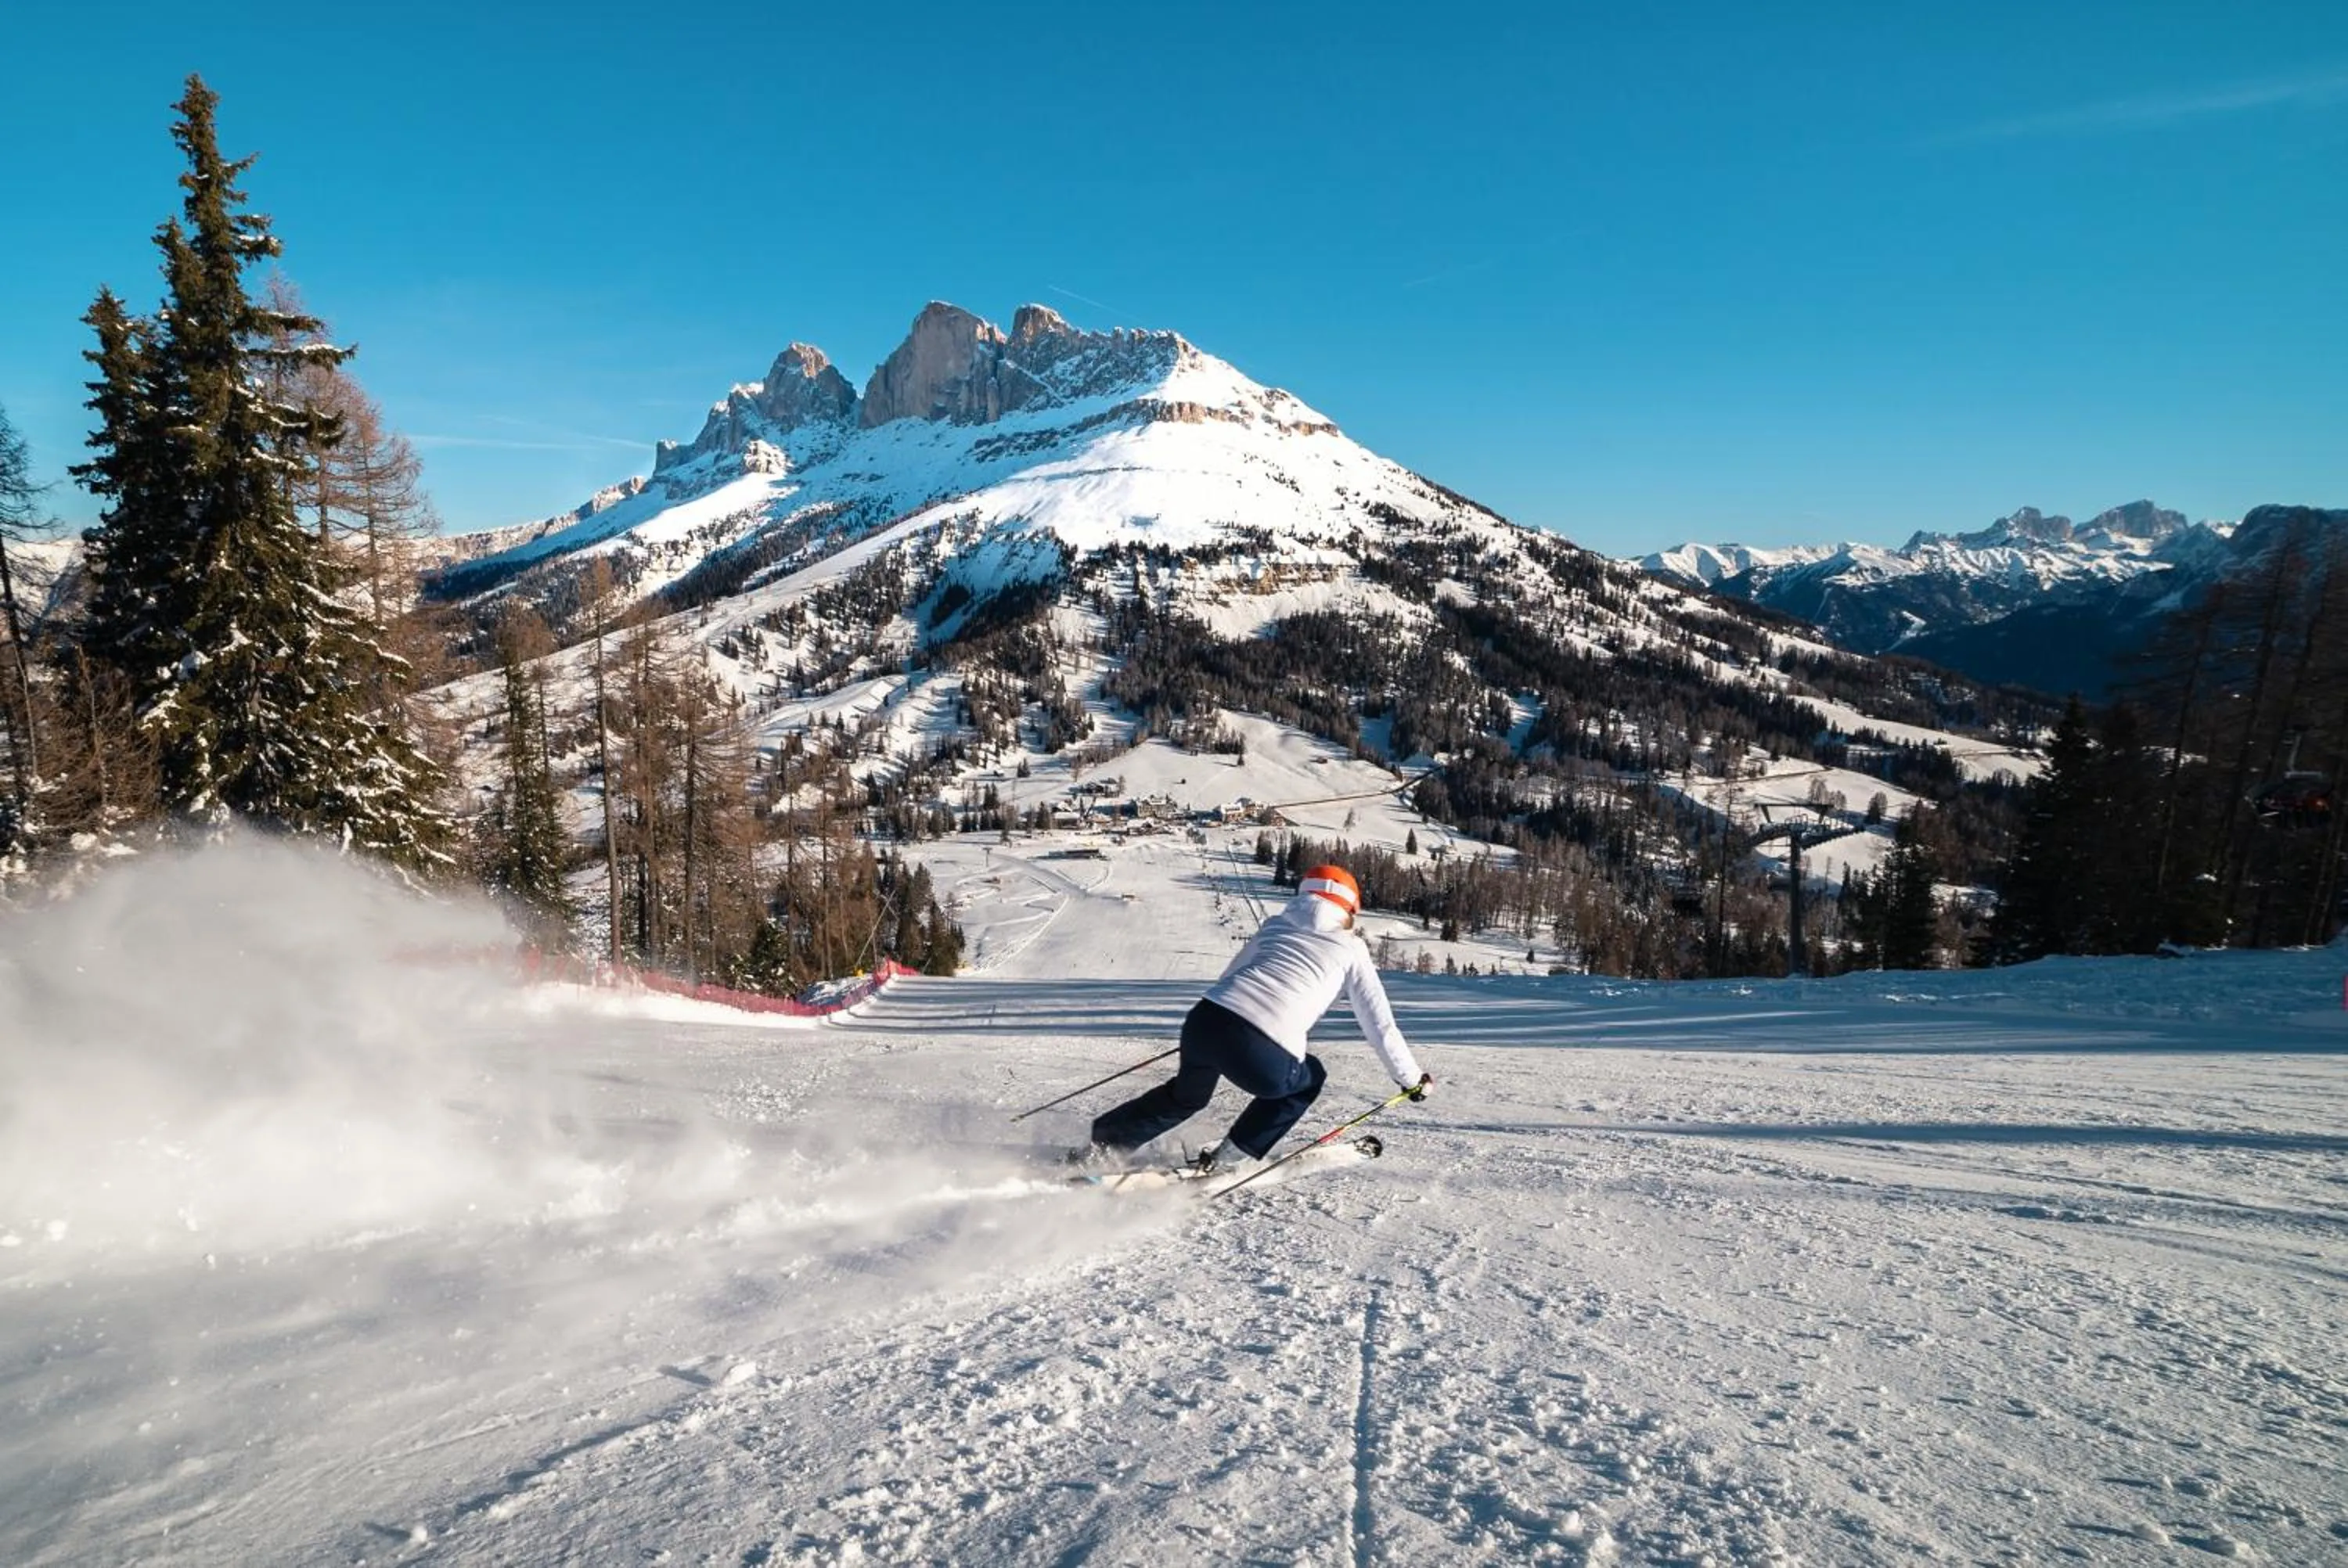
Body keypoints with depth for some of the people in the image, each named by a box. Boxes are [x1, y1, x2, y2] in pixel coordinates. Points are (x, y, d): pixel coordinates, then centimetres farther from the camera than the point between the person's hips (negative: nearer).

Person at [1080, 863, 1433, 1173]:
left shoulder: (1277, 924, 26)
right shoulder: (1351, 948, 17)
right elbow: (1379, 1024, 18)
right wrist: (1412, 1078, 31)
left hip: (1204, 1021, 5)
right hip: (1263, 1059, -5)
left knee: (1187, 1094, 37)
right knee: (1310, 1077, 31)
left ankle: (1104, 1145, 36)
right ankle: (1232, 1158, 23)